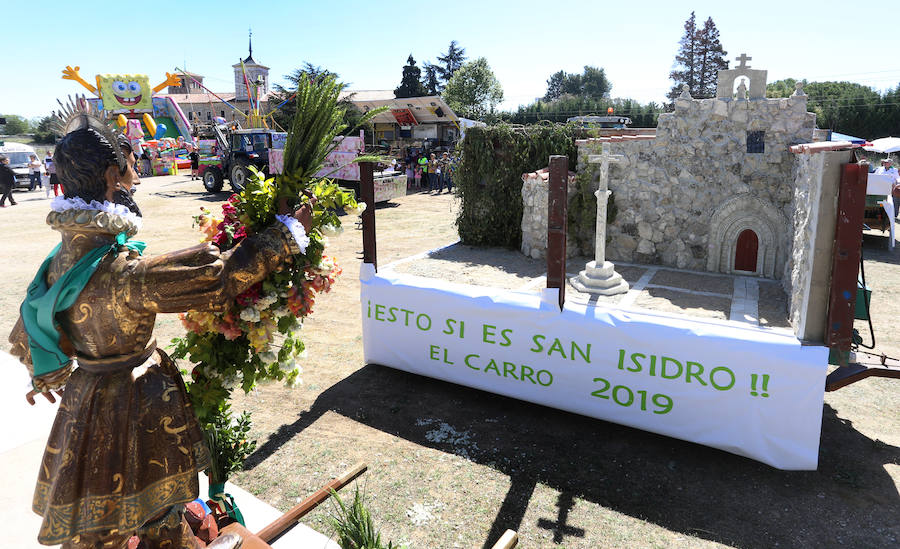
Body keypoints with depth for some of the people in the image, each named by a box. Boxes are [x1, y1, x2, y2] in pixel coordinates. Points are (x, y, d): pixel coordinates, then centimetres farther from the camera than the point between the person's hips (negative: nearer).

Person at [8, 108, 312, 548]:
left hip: (85, 397, 8)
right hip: (138, 407, -8)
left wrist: (45, 378, 29)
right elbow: (220, 275, -29)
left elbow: (24, 338, 9)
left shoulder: (60, 260, -5)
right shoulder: (124, 272, -31)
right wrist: (289, 231, -20)